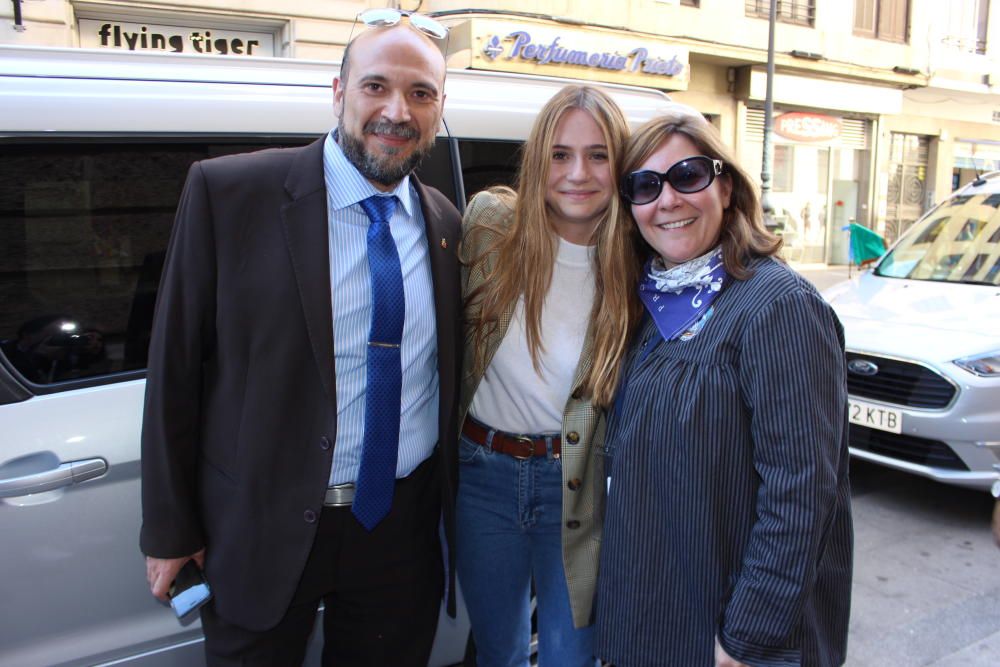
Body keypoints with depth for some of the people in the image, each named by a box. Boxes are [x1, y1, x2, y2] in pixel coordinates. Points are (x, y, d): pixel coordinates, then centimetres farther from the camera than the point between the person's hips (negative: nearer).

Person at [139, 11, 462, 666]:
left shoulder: (447, 224, 1)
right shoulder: (228, 192, -12)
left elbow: (448, 375, 8)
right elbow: (175, 367, -8)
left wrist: (448, 510, 10)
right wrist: (169, 529, -5)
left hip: (405, 528, 3)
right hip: (264, 533, -3)